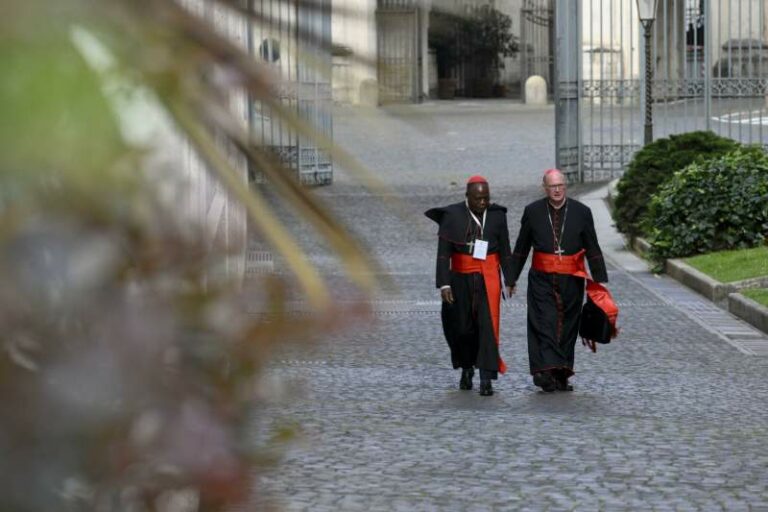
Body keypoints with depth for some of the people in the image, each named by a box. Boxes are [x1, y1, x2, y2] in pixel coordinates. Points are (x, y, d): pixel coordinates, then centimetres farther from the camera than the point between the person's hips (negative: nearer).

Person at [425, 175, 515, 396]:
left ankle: (486, 379, -10)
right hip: (461, 279, 0)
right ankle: (467, 368, 34)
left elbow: (505, 250, 8)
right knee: (462, 327, 8)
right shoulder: (452, 216, -6)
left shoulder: (497, 215, 0)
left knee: (488, 326, -10)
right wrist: (444, 284, -14)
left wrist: (510, 279, 6)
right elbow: (443, 253, -8)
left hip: (489, 279, 0)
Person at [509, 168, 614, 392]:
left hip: (571, 281, 1)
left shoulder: (581, 212, 2)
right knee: (545, 325, -11)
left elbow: (593, 249, 6)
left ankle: (562, 377, 12)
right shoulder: (533, 212, 2)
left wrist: (600, 280, 3)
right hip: (542, 280, -1)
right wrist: (512, 278, 9)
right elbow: (521, 249, 10)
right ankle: (546, 372, -18)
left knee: (567, 328, 5)